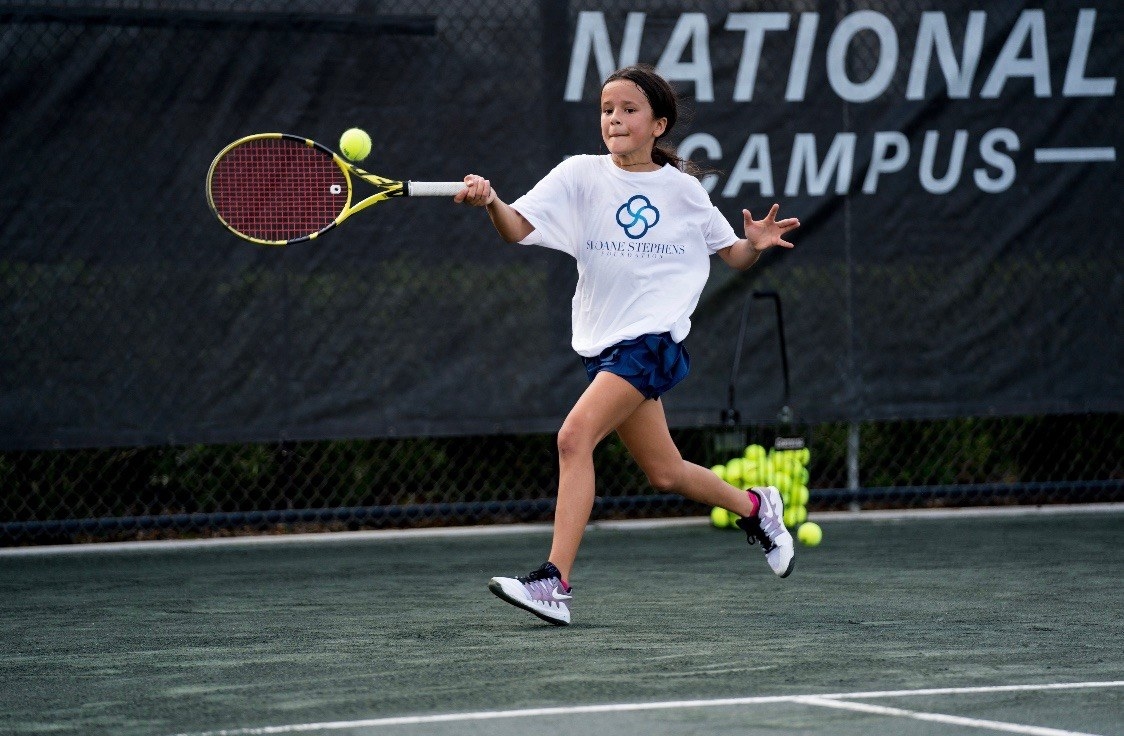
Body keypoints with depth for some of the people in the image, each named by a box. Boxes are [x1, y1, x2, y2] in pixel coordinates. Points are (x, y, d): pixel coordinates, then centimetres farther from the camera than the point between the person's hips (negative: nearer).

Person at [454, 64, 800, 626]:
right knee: (664, 474, 12)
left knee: (575, 436, -22)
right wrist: (490, 202, -32)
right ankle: (755, 507, 41)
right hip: (604, 344, 4)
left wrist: (756, 243, -9)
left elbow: (733, 256, 14)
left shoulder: (682, 189, 3)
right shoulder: (581, 175, 3)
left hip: (654, 337, -4)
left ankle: (555, 583, -24)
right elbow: (518, 228, -10)